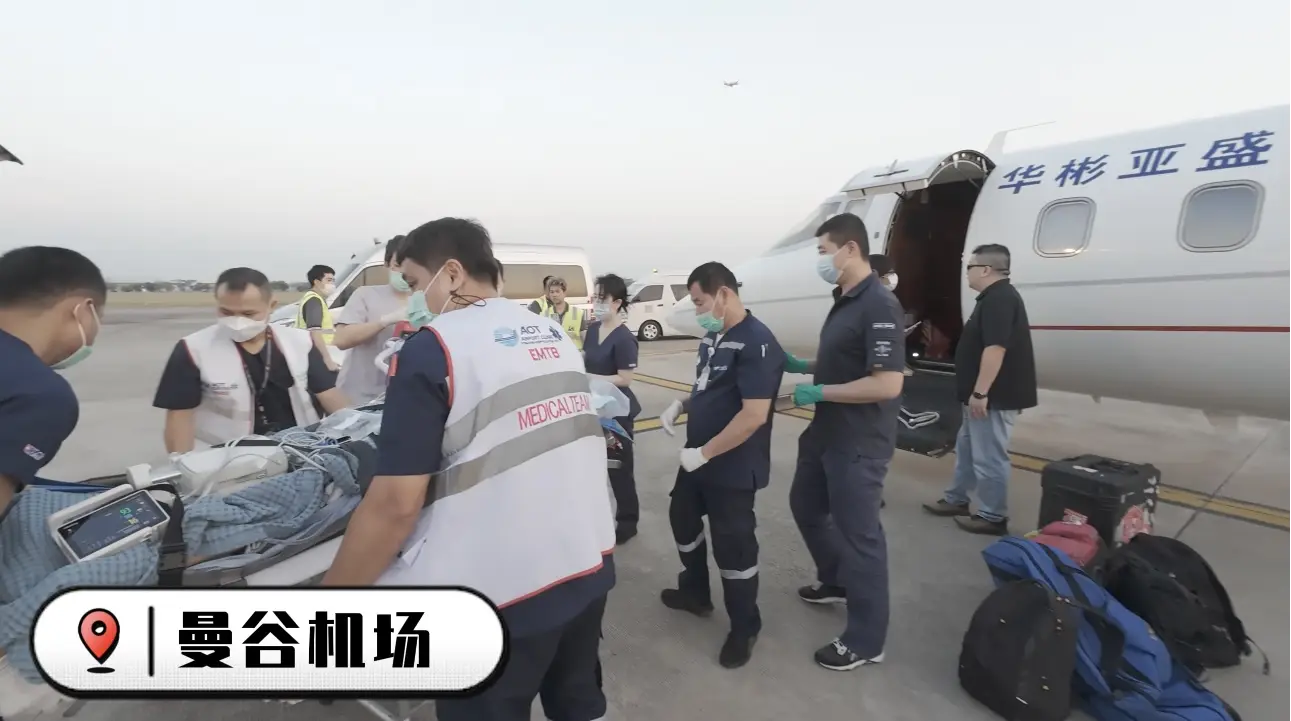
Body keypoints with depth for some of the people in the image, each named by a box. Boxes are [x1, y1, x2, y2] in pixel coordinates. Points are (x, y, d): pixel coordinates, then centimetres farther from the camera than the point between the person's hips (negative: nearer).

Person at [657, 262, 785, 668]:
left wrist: (704, 453, -22)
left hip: (733, 468, -10)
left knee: (733, 546, 4)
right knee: (682, 518, 23)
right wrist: (681, 405, 1)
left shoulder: (756, 342, -23)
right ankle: (695, 592, 47)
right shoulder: (713, 336, 6)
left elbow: (754, 416, -28)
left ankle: (745, 628, 27)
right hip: (699, 459, 10)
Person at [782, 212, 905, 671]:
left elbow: (887, 384, -28)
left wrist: (817, 392, -21)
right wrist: (799, 366, 5)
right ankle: (835, 582, 47)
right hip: (827, 433, 10)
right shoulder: (843, 302, 9)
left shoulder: (879, 306, -21)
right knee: (806, 505, 24)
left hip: (860, 443, -10)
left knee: (859, 533, 3)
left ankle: (865, 641, 20)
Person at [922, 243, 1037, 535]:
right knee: (967, 447, 20)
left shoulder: (999, 298, -19)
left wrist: (980, 392, -26)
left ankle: (992, 517, 9)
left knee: (988, 457, -2)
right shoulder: (995, 297, 16)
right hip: (987, 393, 11)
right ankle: (956, 500, 31)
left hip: (993, 396, -11)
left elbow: (996, 348, -27)